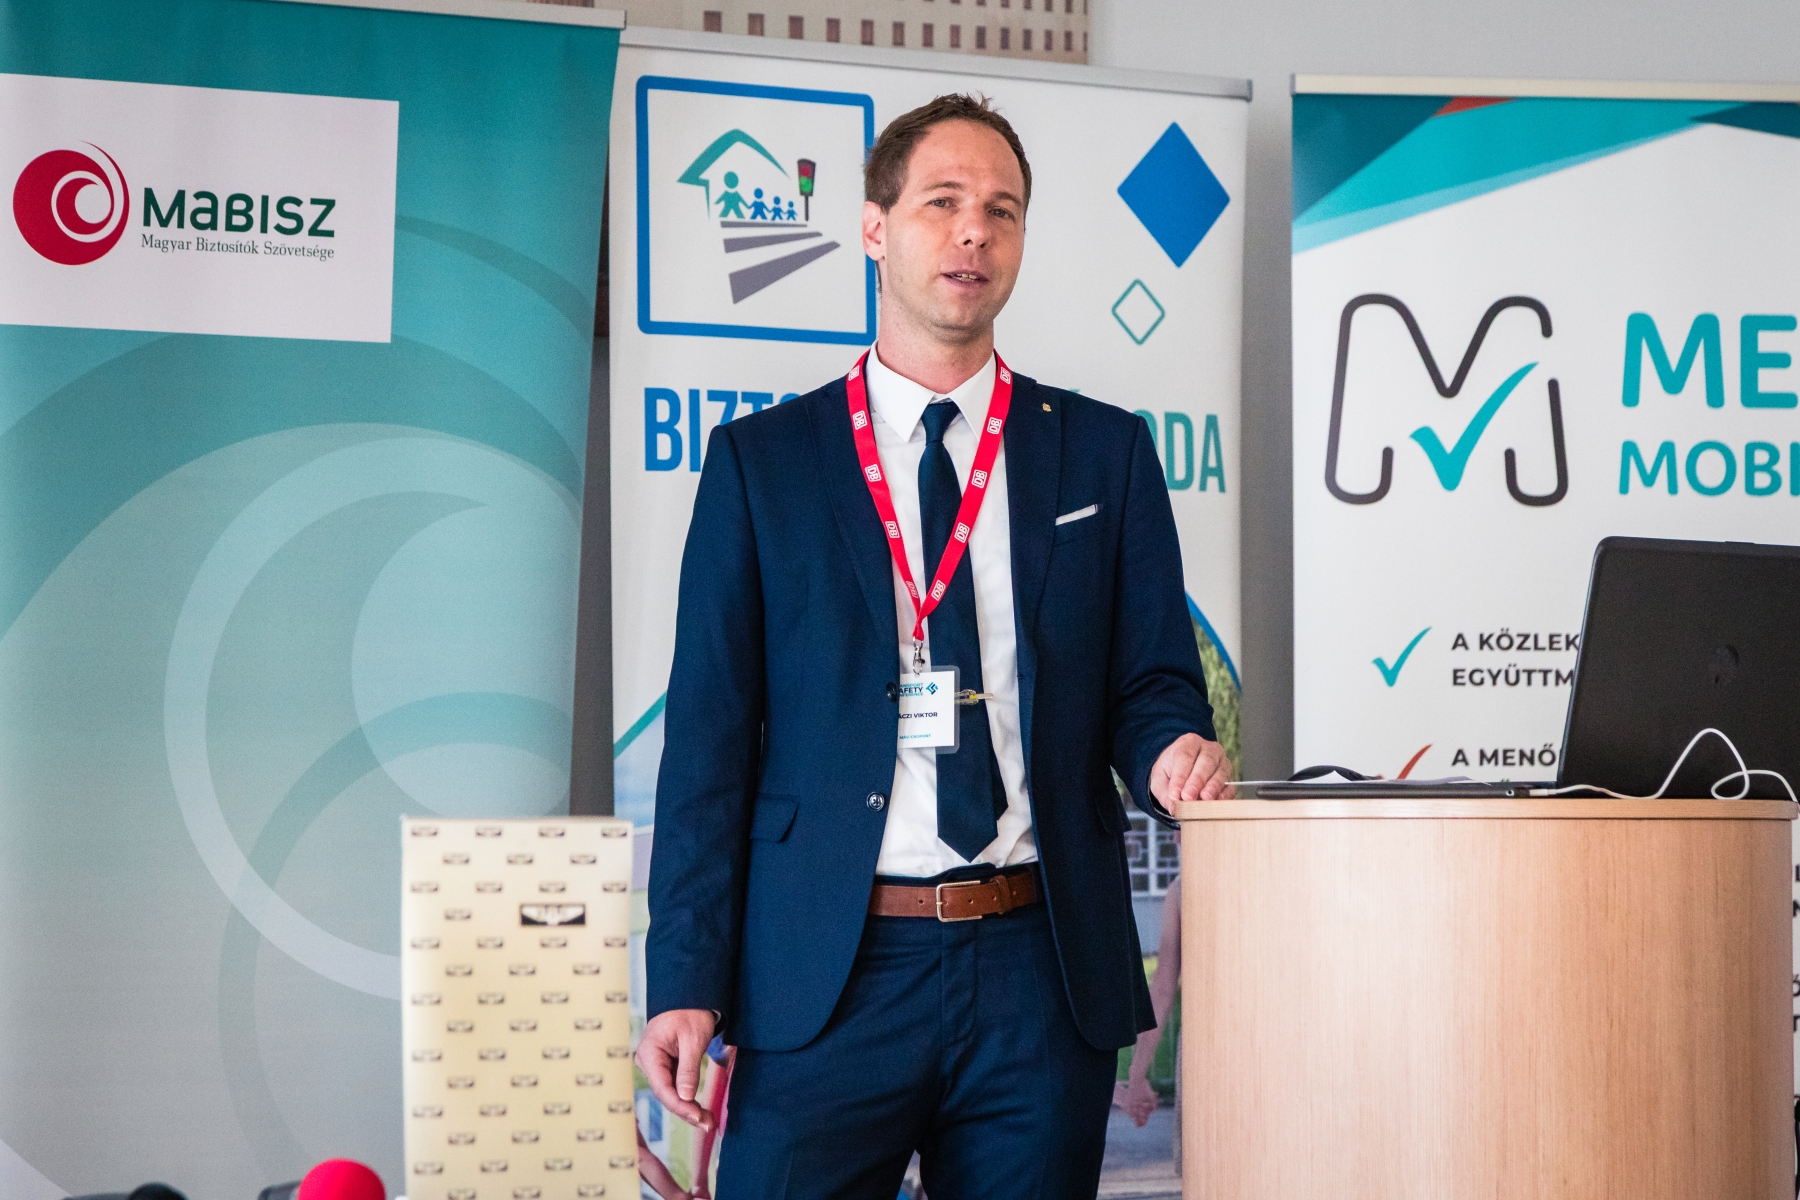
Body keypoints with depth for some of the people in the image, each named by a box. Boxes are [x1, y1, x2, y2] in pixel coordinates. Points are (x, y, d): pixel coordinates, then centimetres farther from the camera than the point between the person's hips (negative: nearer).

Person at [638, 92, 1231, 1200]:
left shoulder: (1104, 452, 11)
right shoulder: (762, 461, 6)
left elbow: (1151, 680, 12)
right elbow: (710, 733, 2)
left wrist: (1172, 745, -13)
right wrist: (687, 983, -5)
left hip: (1044, 976, 2)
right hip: (826, 978, -1)